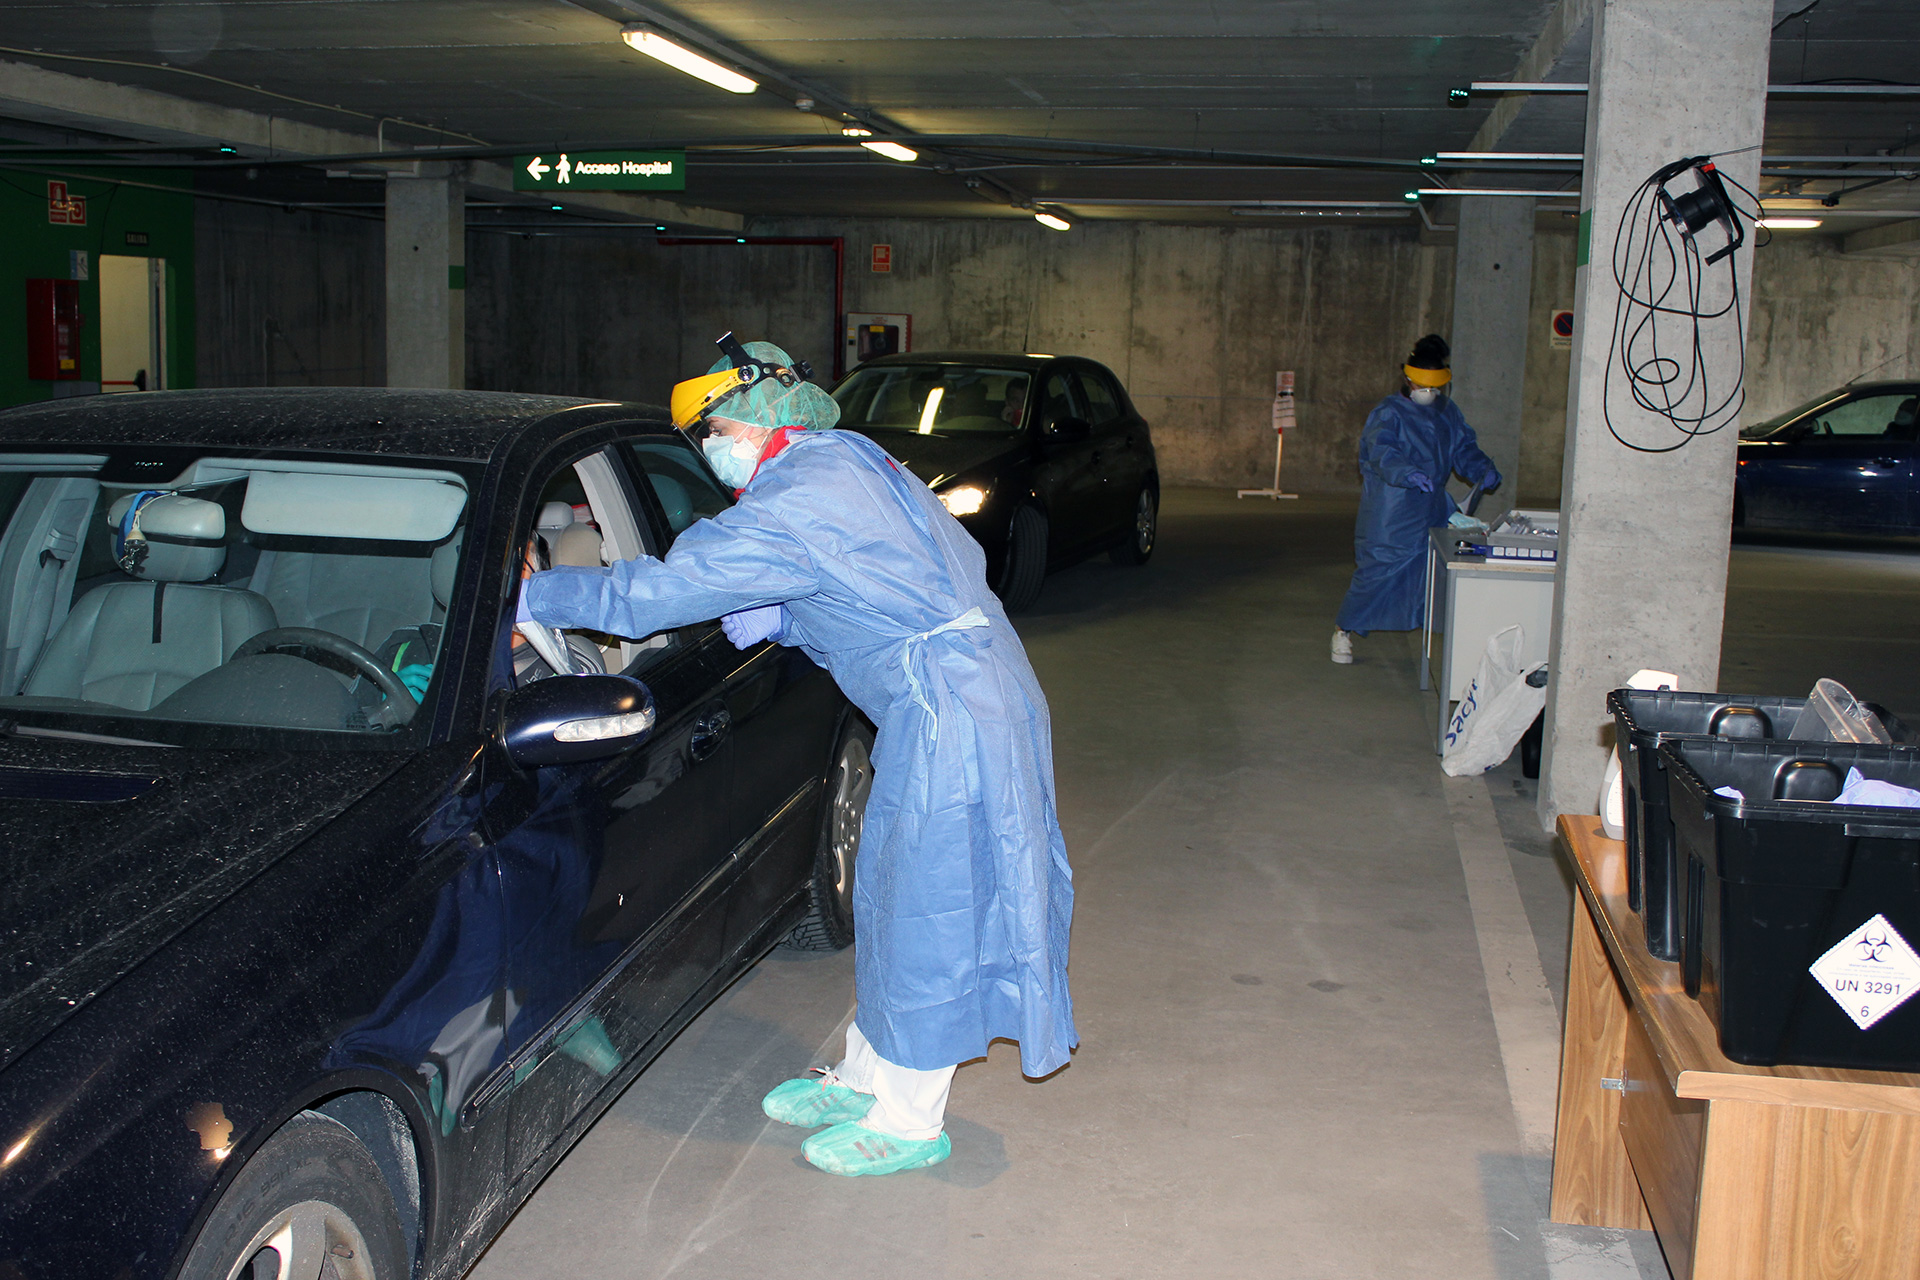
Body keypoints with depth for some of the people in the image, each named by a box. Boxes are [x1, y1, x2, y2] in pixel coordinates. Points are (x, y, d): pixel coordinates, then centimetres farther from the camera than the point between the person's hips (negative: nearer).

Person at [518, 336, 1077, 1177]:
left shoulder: (795, 504, -19)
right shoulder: (849, 461, 11)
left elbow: (661, 591, -20)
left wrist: (534, 595, -10)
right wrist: (778, 621, 6)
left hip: (950, 717, -10)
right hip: (974, 691, 10)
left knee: (925, 918, 2)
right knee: (895, 902, 19)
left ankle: (907, 1122, 17)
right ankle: (864, 1080, 34)